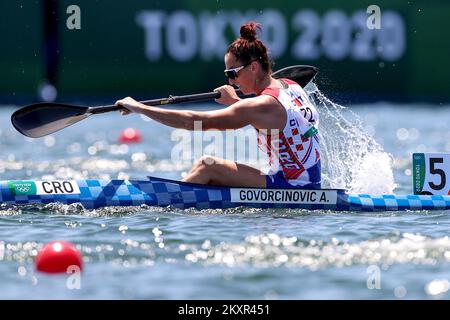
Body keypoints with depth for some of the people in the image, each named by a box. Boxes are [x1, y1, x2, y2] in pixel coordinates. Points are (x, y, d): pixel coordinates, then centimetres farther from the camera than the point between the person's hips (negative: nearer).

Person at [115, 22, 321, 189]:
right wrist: (235, 102, 27)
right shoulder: (292, 87, 9)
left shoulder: (263, 105, -17)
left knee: (207, 166, -12)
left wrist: (140, 108, -13)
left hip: (292, 189, -10)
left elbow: (194, 122, -19)